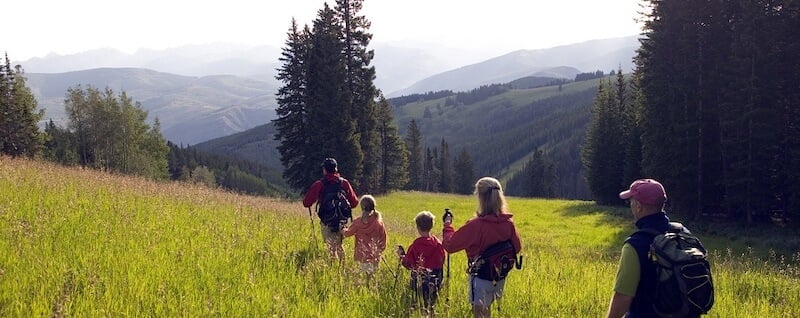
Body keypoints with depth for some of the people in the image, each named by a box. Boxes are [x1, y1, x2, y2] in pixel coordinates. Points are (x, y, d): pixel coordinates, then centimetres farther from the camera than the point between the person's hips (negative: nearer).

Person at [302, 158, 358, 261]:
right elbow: (354, 202, 4)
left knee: (331, 247, 4)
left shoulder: (318, 185, -8)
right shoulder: (344, 183, 0)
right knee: (339, 245, 22)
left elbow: (306, 203, -5)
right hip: (342, 221, 3)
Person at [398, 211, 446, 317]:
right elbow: (441, 262, 5)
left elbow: (408, 264, -7)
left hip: (419, 281, -3)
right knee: (431, 305, 13)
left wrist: (401, 255, 9)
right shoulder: (438, 244, -3)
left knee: (421, 306, 4)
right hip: (434, 282, 3)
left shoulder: (415, 245, -14)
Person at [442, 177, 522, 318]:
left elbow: (449, 245, -19)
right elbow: (517, 248, 4)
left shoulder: (476, 225, -25)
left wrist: (448, 225, -2)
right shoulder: (508, 223, -9)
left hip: (481, 277, -6)